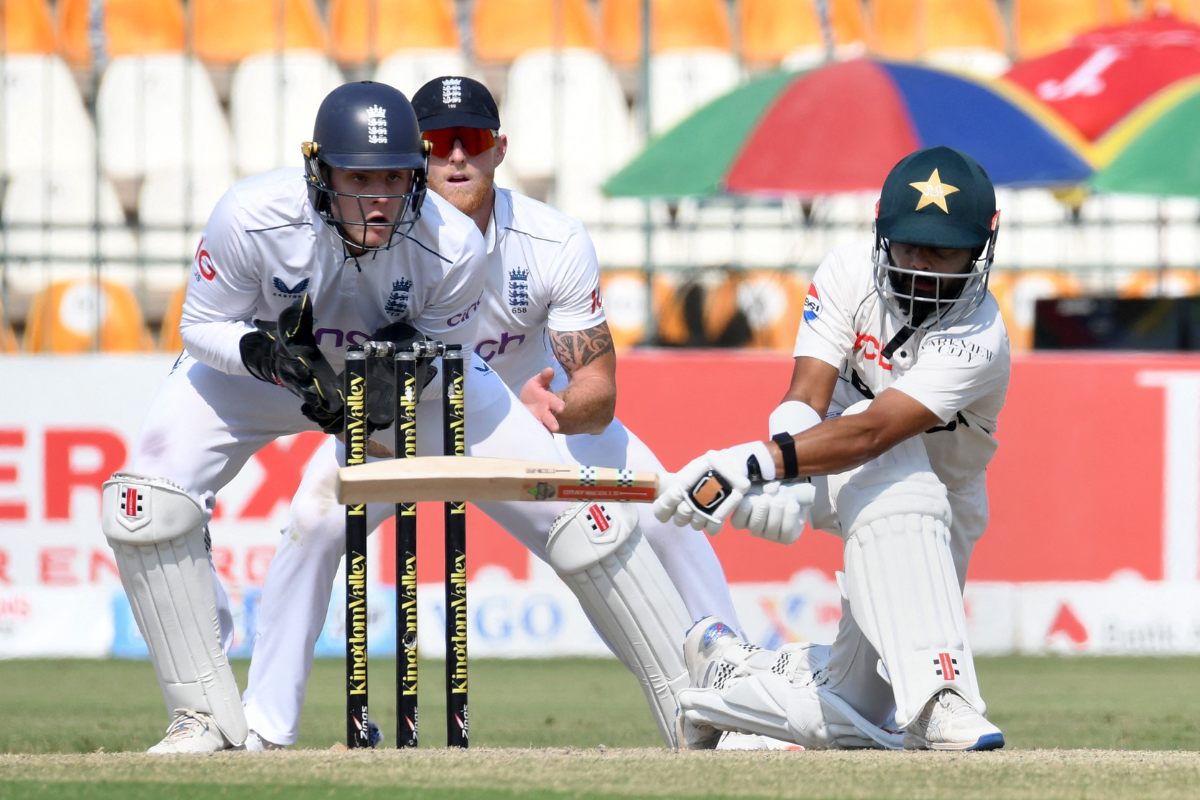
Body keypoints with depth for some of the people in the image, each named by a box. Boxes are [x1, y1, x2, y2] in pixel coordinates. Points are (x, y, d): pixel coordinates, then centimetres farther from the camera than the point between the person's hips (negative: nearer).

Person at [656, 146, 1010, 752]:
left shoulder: (978, 339, -29)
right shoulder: (852, 272, -16)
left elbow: (871, 432, -43)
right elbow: (808, 395, -25)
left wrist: (755, 463, -57)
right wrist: (778, 478, -48)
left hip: (945, 510, 0)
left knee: (849, 719, -2)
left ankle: (729, 669, 26)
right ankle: (937, 697, -49)